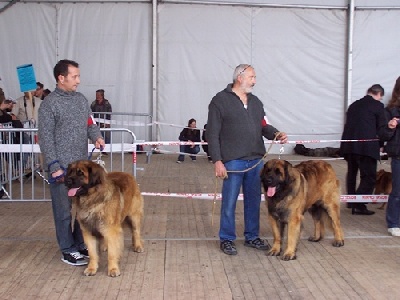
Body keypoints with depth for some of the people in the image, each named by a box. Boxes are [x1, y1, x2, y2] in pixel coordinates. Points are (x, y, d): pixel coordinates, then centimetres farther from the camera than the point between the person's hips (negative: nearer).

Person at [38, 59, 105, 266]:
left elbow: (90, 124, 15)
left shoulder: (81, 99, 9)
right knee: (64, 210, 3)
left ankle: (80, 244, 28)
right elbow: (46, 138, -11)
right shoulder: (49, 104, -9)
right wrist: (54, 167, -15)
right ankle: (68, 251, 16)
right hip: (61, 167, -6)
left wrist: (97, 137, -8)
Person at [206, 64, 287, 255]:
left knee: (253, 201, 14)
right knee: (229, 202, 2)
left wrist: (276, 134, -8)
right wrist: (217, 161, -13)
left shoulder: (255, 101, 15)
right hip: (233, 162, -6)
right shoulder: (220, 100, -5)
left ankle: (252, 237, 27)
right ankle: (226, 239, 16)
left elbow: (264, 126, 15)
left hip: (256, 160, 6)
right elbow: (212, 134, -7)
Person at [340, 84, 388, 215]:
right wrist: (379, 144, 12)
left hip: (349, 145, 7)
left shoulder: (354, 105, 15)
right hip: (367, 146, -7)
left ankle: (351, 202, 32)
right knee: (369, 176, -1)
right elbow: (382, 128, -2)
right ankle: (359, 205, -7)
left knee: (352, 173, 21)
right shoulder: (378, 105, -2)